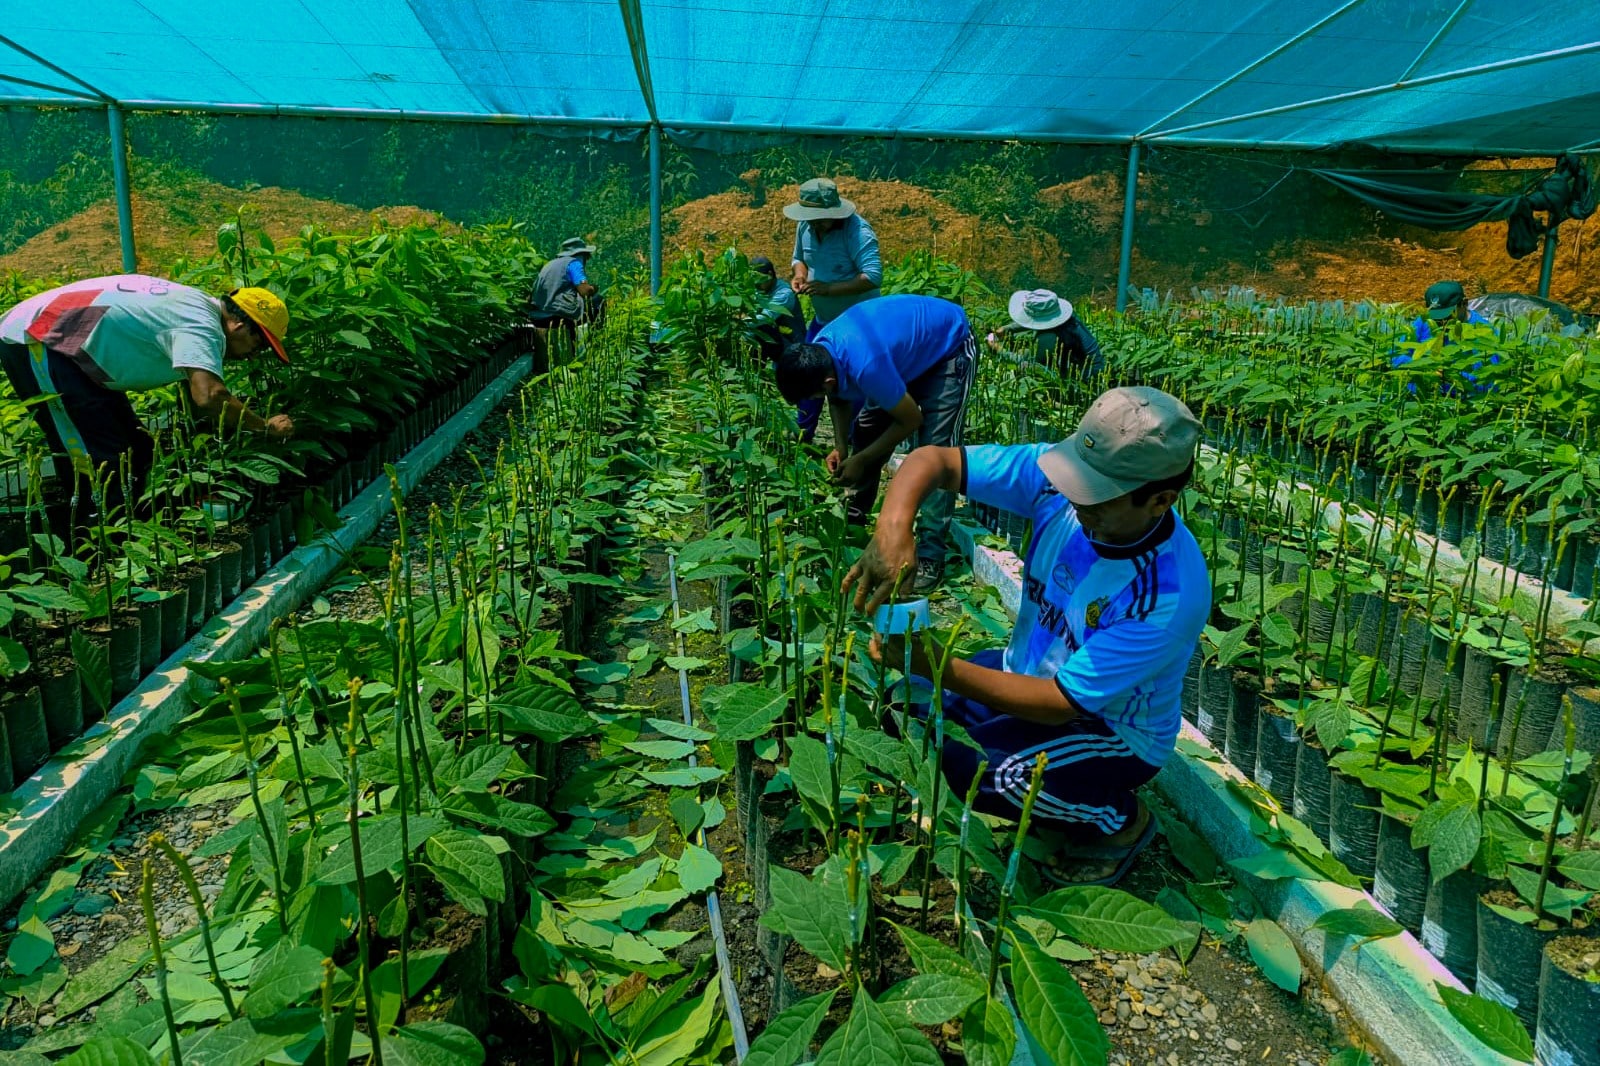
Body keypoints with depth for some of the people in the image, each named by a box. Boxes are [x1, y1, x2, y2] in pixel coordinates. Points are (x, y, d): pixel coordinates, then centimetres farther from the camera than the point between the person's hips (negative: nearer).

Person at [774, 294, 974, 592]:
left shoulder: (866, 365, -41)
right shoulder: (816, 354, -17)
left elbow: (911, 420, -26)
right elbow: (839, 399, 4)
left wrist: (861, 460, -16)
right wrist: (841, 448, -10)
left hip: (948, 345, -8)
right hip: (907, 342, 8)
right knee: (865, 434, 6)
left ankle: (930, 557, -12)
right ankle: (852, 527, 21)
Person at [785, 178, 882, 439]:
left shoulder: (857, 231, -24)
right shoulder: (805, 226, -2)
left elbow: (873, 276, -32)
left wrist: (828, 288, -34)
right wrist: (799, 274, -8)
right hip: (822, 320, 7)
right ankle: (802, 438, 26)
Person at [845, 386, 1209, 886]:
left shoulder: (1172, 595, -34)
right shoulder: (1057, 479, -21)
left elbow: (1059, 704, -30)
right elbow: (933, 460, -20)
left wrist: (939, 667, -37)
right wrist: (893, 526, -41)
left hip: (1115, 729, -6)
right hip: (1031, 672, 6)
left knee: (991, 776, -31)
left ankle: (1121, 820, 1)